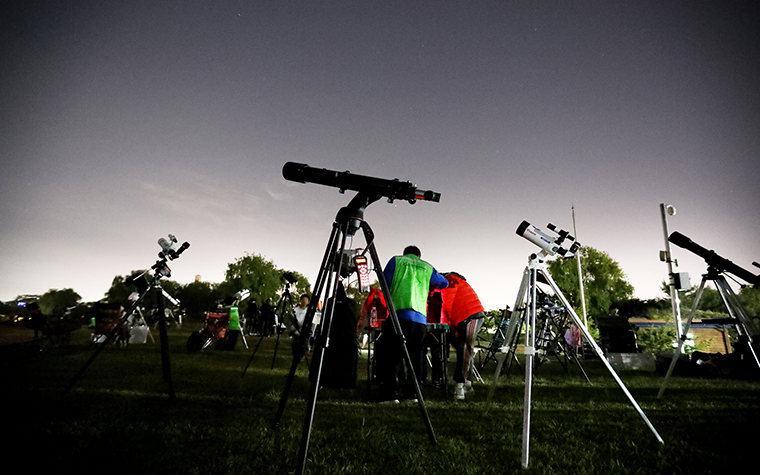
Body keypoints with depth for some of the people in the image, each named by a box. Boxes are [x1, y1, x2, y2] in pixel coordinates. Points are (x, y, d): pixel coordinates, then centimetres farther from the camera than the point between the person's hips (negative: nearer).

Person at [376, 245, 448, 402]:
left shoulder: (396, 260, 14)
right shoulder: (427, 267, 21)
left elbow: (385, 283, 13)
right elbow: (444, 283, 37)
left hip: (400, 313, -3)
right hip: (421, 318, 3)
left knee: (390, 353, -1)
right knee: (414, 354, 15)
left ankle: (389, 392, -10)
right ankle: (411, 391, 17)